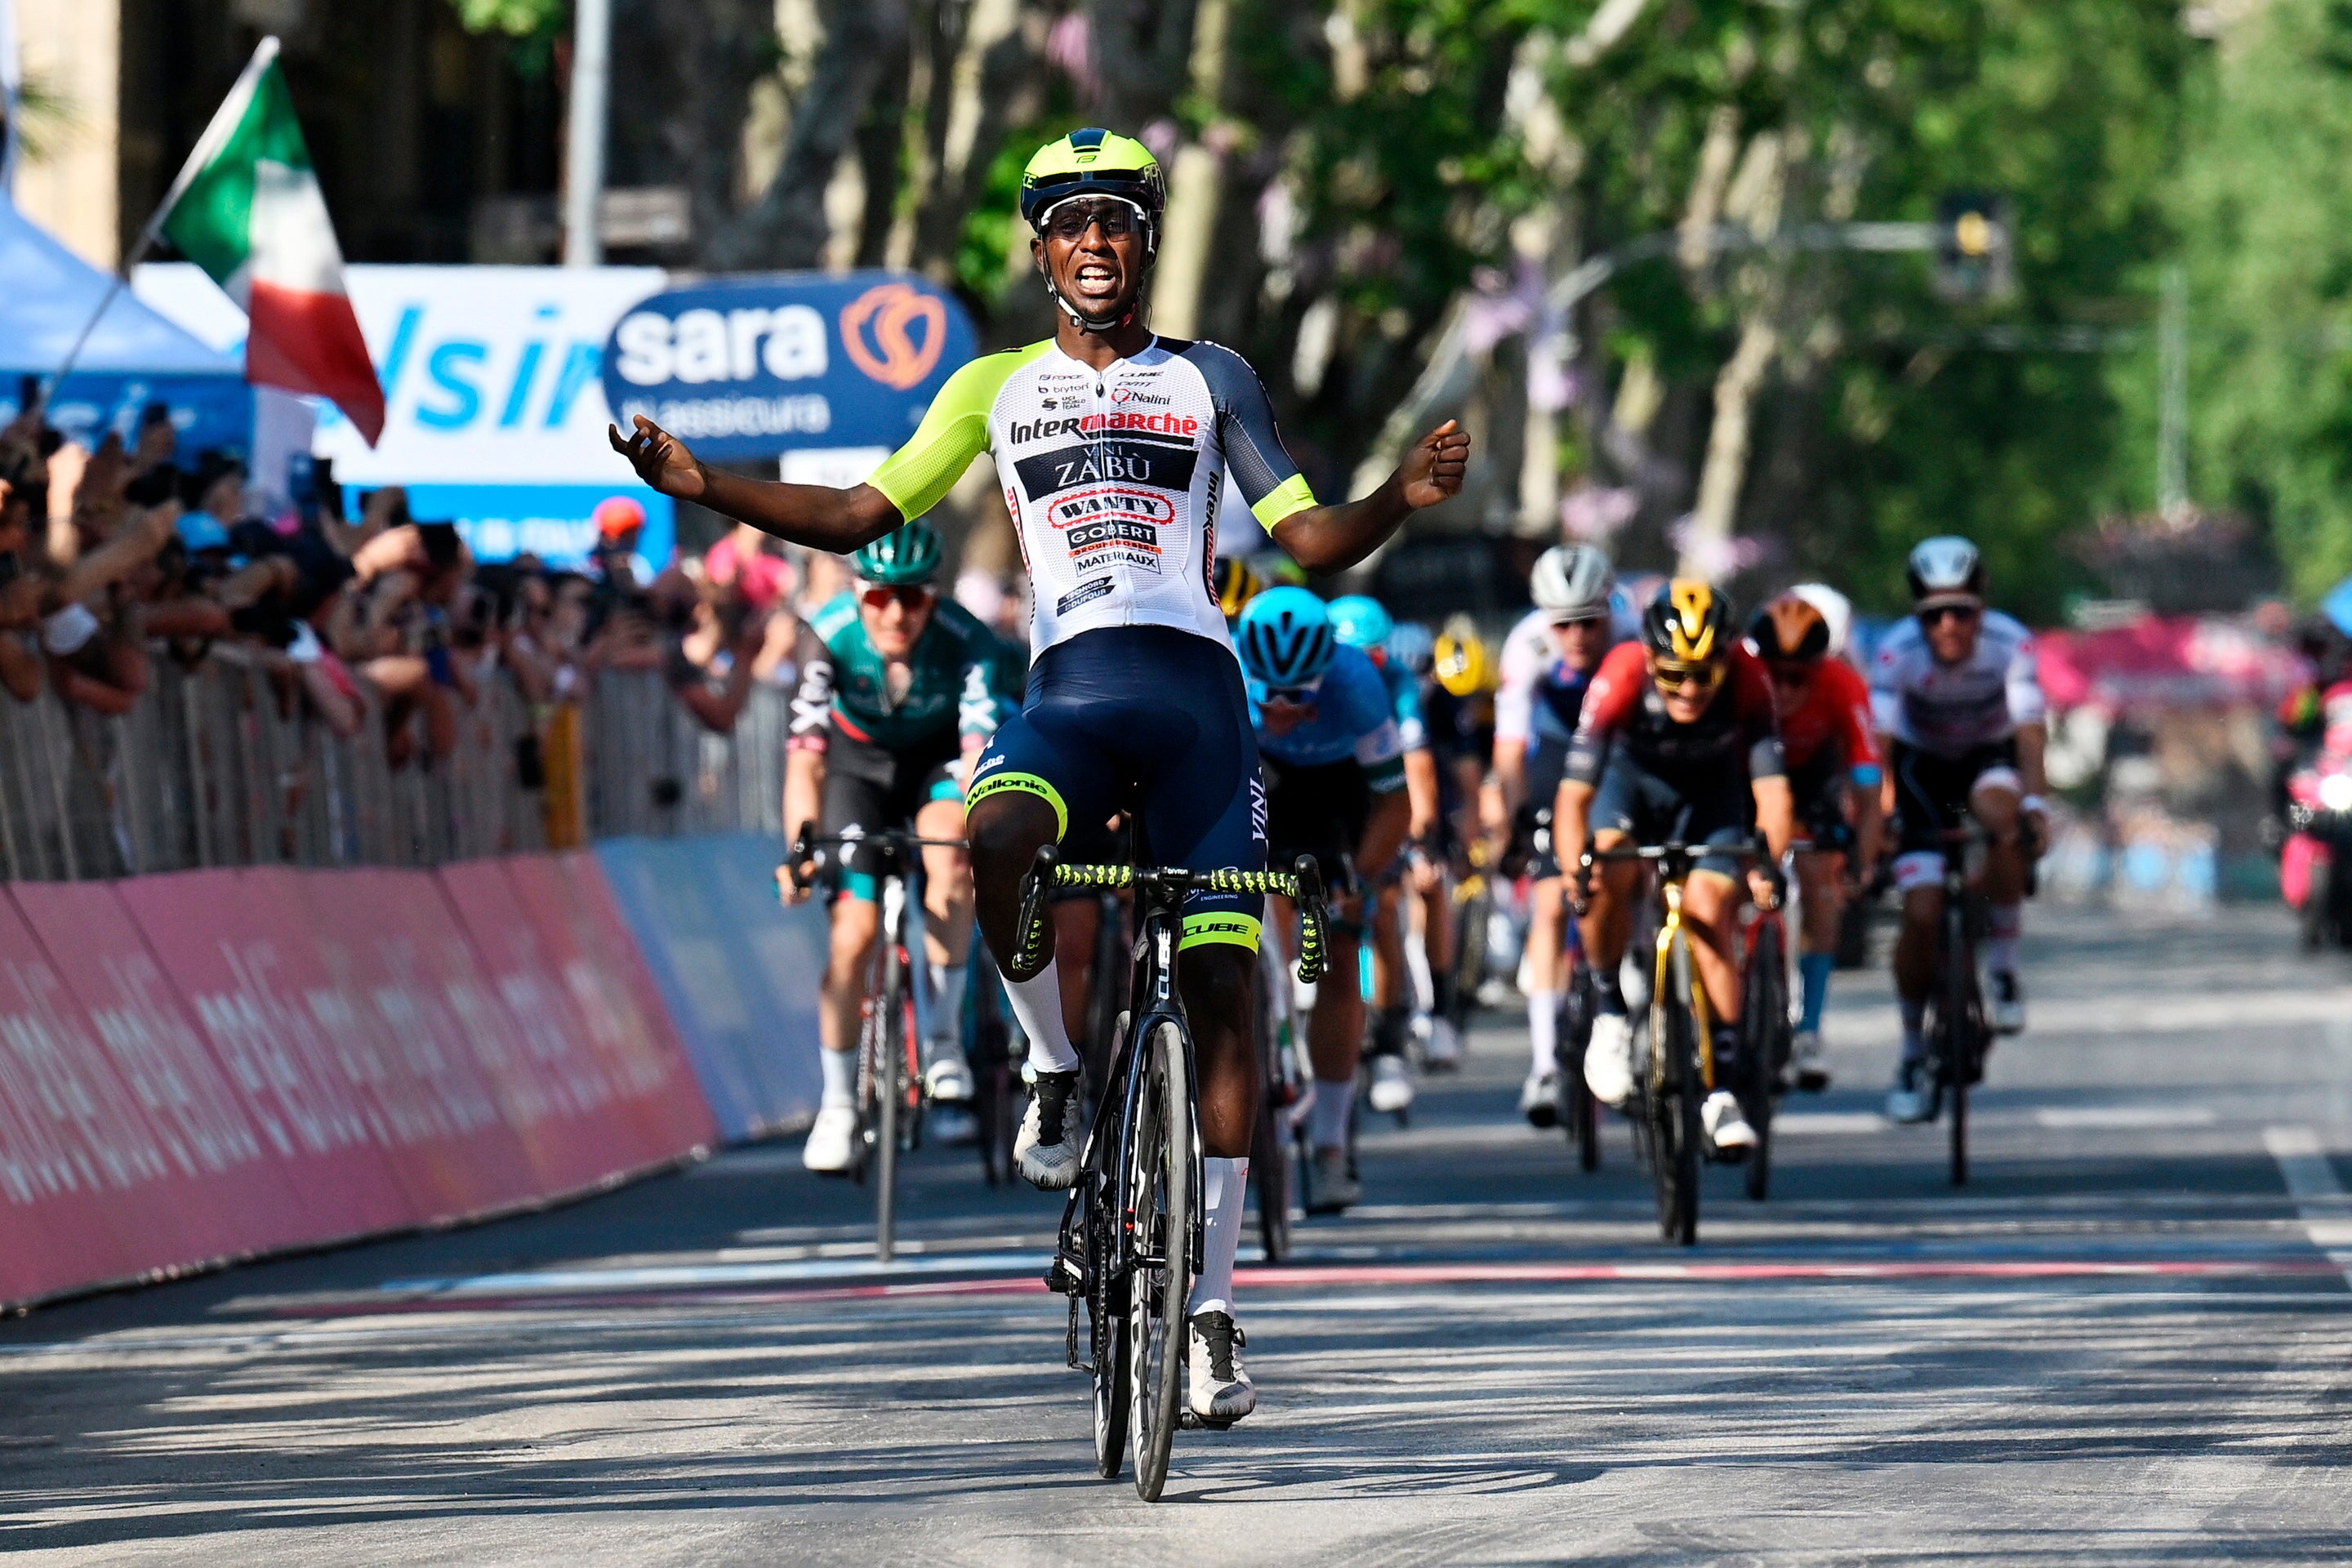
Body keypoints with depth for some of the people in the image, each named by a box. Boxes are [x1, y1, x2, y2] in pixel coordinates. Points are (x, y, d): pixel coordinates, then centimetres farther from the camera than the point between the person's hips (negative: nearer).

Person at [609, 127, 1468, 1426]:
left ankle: (1209, 1308, 1)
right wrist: (707, 488, 2)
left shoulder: (1209, 379, 13)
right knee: (995, 841, -36)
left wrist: (1402, 497, -13)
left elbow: (1313, 541, 8)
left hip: (1194, 691, 0)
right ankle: (1059, 1070, -7)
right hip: (1067, 692, 0)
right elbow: (862, 516, 14)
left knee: (1222, 992, -6)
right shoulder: (997, 389, 16)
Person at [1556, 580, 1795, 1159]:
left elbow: (1771, 788, -37)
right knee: (1610, 878, -30)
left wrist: (1768, 863, -54)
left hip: (1713, 790, 0)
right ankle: (1609, 1012, -5)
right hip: (1635, 778, 0)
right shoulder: (1621, 677, -35)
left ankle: (1721, 1091, -9)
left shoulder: (1747, 679, -33)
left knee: (1709, 915, -17)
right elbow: (1575, 791, -36)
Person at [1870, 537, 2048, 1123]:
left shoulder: (2011, 644, -26)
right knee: (1922, 911, -13)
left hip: (1989, 756, 0)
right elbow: (1878, 743, -31)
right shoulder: (1897, 652, -27)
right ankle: (1914, 1056, 5)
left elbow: (2030, 733, -32)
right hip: (1921, 764, 0)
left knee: (2000, 812, -37)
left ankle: (2002, 968, -19)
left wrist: (2033, 801, -50)